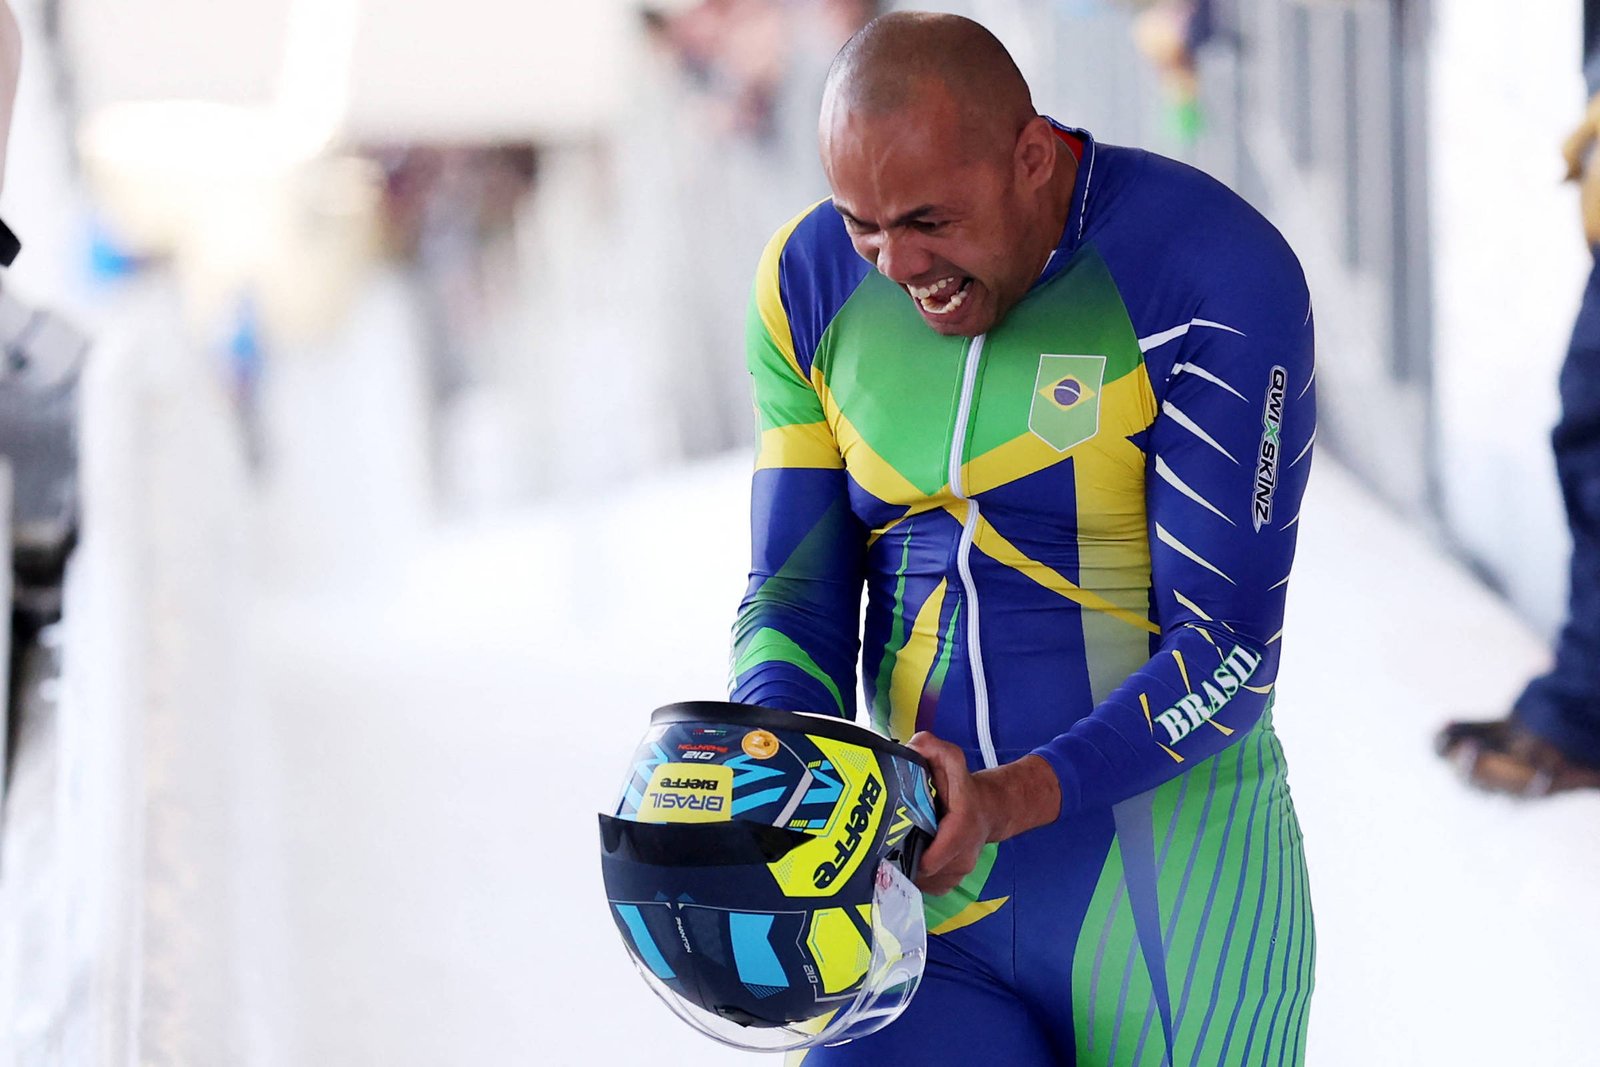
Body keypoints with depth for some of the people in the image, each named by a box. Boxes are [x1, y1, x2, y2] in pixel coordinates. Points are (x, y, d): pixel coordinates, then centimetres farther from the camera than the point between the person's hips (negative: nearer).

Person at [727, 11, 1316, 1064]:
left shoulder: (1216, 278, -13)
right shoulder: (814, 284, 3)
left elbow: (1226, 651, -15)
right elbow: (797, 594, 7)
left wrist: (1012, 800, -29)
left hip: (1166, 894, -3)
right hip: (924, 907, 4)